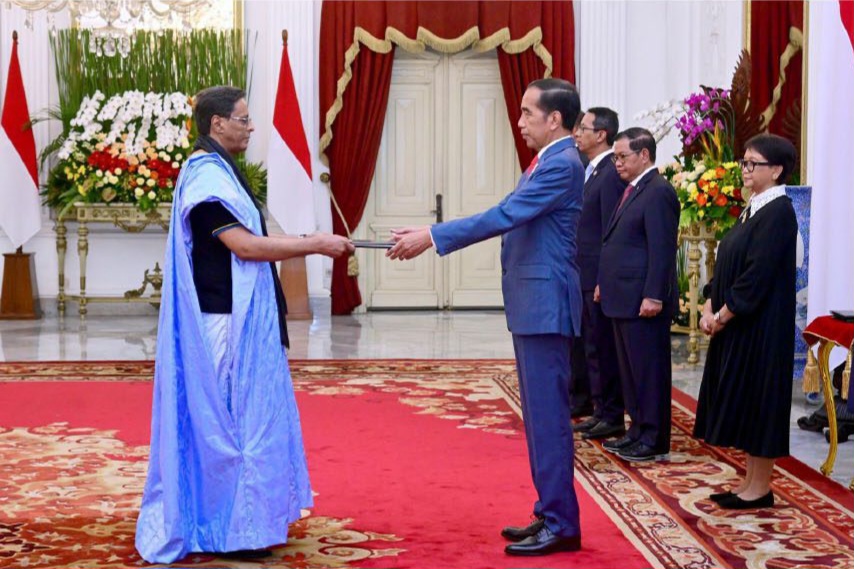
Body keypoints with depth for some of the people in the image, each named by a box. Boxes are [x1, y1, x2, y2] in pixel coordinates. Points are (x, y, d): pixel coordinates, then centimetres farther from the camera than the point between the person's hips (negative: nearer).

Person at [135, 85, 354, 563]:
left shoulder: (220, 171, 14)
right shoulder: (208, 177, -17)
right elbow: (244, 245, -22)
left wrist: (312, 244, 9)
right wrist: (314, 245, -17)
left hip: (240, 320, 10)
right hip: (228, 322, -10)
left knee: (242, 416, 15)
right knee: (232, 420, -3)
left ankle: (242, 520, 25)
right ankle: (229, 530, 6)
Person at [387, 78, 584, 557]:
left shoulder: (562, 164, -16)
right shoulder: (548, 162, 17)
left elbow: (504, 216, -22)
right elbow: (508, 218, 17)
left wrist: (432, 237, -21)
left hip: (545, 305, -11)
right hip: (533, 304, 11)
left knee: (548, 414, -6)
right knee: (540, 414, 14)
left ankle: (561, 526, 1)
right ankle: (550, 515, 21)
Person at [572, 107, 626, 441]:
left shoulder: (611, 173, -15)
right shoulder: (591, 171, 14)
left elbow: (611, 232, -18)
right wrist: (583, 276, 15)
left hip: (600, 277, -9)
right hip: (586, 277, 9)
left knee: (605, 348, -2)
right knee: (592, 347, 14)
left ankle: (613, 417, 6)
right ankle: (602, 411, 23)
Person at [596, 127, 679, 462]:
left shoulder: (658, 193, -14)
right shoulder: (634, 190, 16)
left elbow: (662, 249, -19)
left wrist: (653, 296, -22)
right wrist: (605, 283, 21)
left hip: (643, 301, -10)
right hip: (623, 298, 10)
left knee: (649, 370, -2)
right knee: (630, 370, 15)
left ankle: (654, 441, 4)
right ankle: (639, 431, 24)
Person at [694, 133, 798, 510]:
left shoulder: (778, 213, -15)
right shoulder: (752, 209, 13)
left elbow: (757, 275, -21)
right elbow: (727, 265, 14)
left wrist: (723, 315, -15)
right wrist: (710, 307, 2)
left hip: (760, 327, -9)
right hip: (735, 324, 9)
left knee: (758, 401, -2)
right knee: (742, 404, 13)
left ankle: (760, 489, 7)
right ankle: (751, 481, 21)